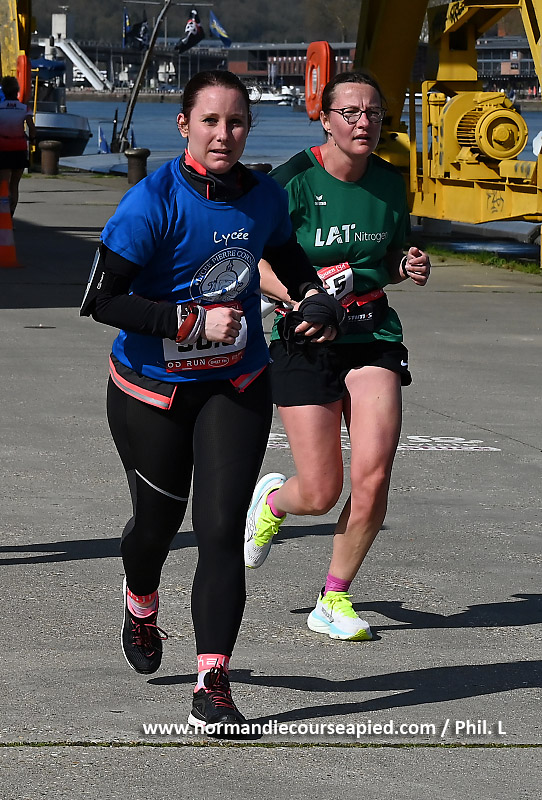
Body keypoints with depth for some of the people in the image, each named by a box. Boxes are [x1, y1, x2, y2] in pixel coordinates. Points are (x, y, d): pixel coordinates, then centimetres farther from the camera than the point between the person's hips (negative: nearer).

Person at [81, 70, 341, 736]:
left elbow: (288, 257, 22)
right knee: (157, 522, 16)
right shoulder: (153, 201, -18)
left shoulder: (263, 198, -2)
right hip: (151, 388, -2)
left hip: (235, 386, 2)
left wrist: (314, 298, 7)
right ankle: (141, 610, 52)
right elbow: (102, 301, -21)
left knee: (222, 529, -11)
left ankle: (212, 692, -12)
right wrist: (195, 322, -23)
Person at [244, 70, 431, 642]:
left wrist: (409, 269, -1)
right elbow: (253, 263, -7)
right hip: (305, 342, -4)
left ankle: (334, 599, 9)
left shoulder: (390, 183, 6)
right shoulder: (292, 182, -10)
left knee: (373, 477, -12)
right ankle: (272, 498, 36)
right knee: (320, 493, -3)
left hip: (373, 337, 4)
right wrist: (299, 297, -23)